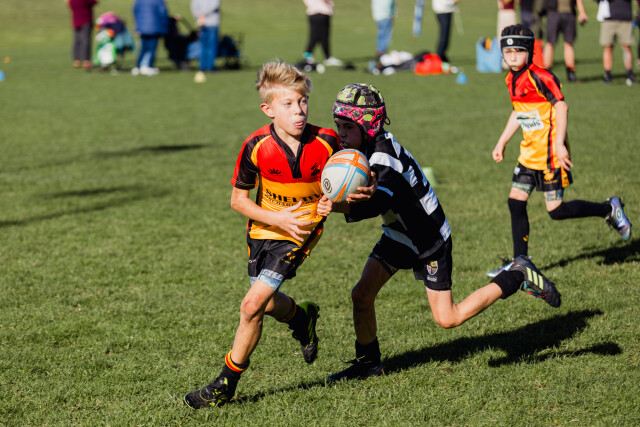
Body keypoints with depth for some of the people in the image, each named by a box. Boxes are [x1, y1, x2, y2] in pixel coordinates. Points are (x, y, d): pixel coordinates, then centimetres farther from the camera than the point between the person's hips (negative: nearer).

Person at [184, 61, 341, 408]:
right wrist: (277, 219, -21)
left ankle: (227, 383, 4)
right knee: (265, 303, 14)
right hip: (265, 227, 3)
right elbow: (238, 200, -8)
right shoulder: (256, 146, -18)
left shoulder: (326, 142, -18)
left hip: (301, 230, -3)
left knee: (252, 305, -12)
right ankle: (301, 317, 51)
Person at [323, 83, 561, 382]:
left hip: (430, 240, -8)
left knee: (447, 319, -2)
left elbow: (379, 201, -51)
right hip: (398, 235, 8)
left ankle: (516, 277, 10)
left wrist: (344, 208, -69)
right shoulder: (369, 146, -6)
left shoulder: (385, 157, -33)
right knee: (361, 295, -3)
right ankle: (369, 362, 17)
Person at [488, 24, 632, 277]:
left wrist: (559, 144, -25)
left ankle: (609, 209, 15)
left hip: (550, 154, -8)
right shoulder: (512, 79, 9)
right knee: (516, 202, 3)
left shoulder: (539, 77, -17)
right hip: (529, 153, 8)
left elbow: (561, 107, -19)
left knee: (556, 210, -5)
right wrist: (501, 143, 23)